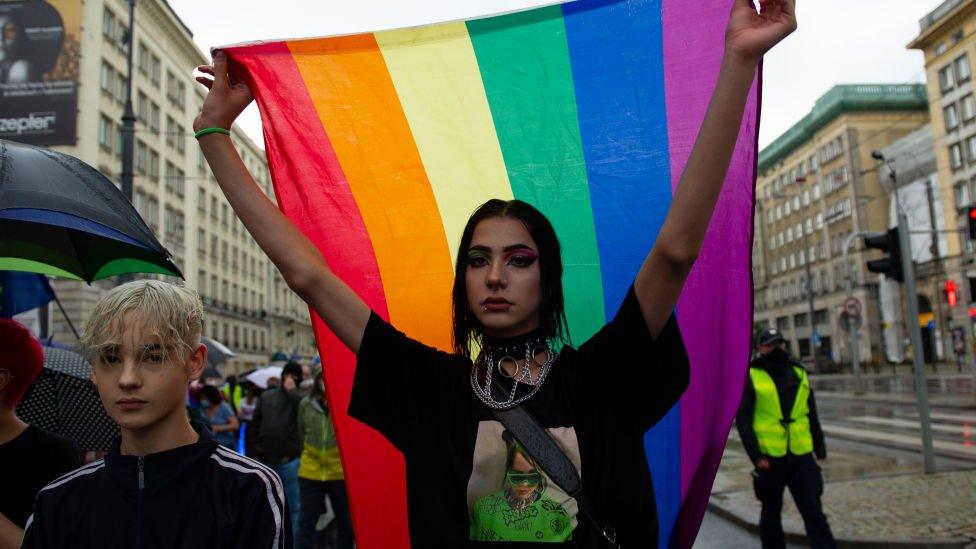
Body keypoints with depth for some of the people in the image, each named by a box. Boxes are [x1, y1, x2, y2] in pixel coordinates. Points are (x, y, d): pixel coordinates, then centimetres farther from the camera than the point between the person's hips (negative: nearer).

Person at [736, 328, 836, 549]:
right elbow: (743, 420, -7)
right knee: (771, 513, 11)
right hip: (769, 457, -3)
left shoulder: (799, 373, 10)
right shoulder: (751, 377, -3)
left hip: (801, 456, 3)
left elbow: (812, 415, 17)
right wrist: (756, 456, -14)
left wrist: (819, 446, 11)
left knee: (814, 512, 0)